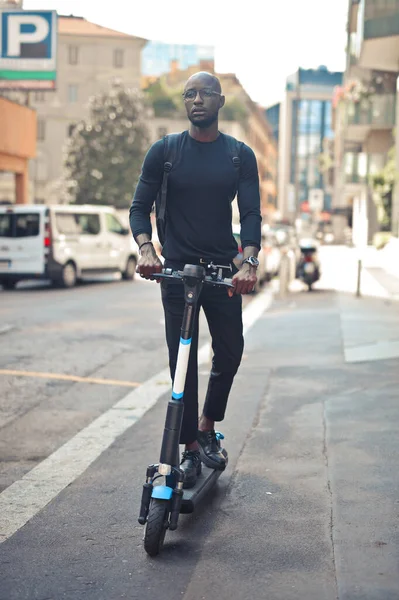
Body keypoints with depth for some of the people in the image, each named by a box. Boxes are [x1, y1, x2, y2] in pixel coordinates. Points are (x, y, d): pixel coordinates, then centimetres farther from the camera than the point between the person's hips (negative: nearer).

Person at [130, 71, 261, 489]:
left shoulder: (240, 155, 2)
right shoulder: (164, 151, 0)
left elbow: (251, 213, -5)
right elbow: (140, 207, -1)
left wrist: (248, 261, -23)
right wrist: (145, 248, -21)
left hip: (223, 268, 1)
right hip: (177, 267, -1)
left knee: (230, 352, 3)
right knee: (182, 359, -1)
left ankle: (206, 427, 26)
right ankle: (190, 448, 9)